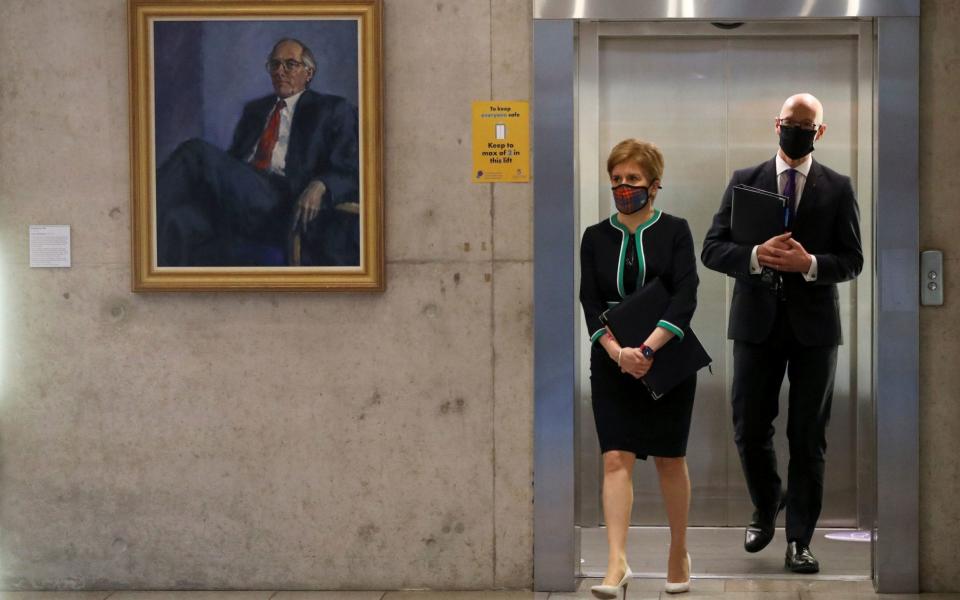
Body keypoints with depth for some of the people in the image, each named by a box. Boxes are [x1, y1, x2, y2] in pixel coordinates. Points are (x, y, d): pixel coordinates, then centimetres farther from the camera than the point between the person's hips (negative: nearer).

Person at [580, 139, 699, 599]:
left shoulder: (674, 231, -2)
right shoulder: (596, 237, 5)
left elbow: (685, 296, -13)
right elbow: (590, 302, -3)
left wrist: (648, 349, -24)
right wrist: (617, 351, -20)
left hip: (668, 362, -1)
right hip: (612, 365, 1)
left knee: (670, 458, 8)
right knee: (616, 458, -9)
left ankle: (679, 551, 25)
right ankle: (616, 563, -16)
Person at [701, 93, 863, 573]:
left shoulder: (838, 189, 4)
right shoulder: (744, 181, 5)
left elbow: (852, 260, 1)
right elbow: (712, 249, 0)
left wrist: (810, 264, -19)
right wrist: (755, 257, -19)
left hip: (814, 323, -1)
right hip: (757, 322, 1)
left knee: (808, 436, 2)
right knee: (750, 430, 4)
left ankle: (799, 541, 9)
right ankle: (766, 507, 31)